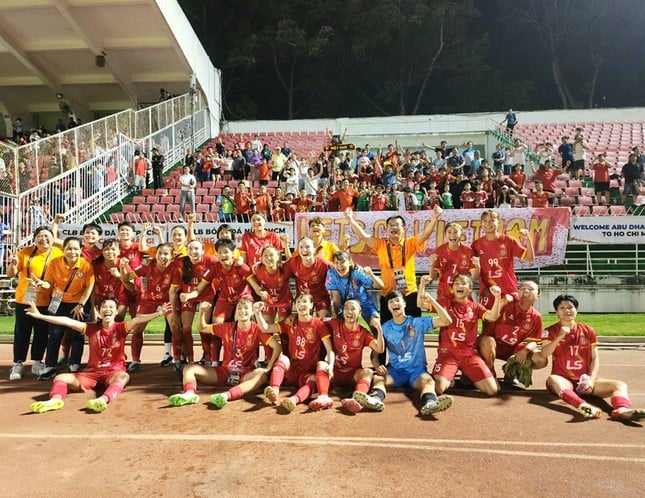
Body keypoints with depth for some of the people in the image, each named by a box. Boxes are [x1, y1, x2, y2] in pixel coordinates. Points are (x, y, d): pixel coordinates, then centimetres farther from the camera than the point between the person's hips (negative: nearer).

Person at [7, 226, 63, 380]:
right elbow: (11, 274, 2)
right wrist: (13, 264, -18)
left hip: (45, 302, 0)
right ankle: (18, 364, 17)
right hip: (24, 299, 1)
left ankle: (37, 362, 23)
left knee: (41, 333, 10)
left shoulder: (58, 254, -4)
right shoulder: (25, 252, -1)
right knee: (21, 333, 7)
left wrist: (46, 285, -14)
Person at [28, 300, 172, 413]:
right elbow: (67, 321, -1)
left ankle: (103, 400, -65)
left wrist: (158, 313, -37)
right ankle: (55, 399, -46)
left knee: (124, 376, -38)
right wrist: (40, 316, -7)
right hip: (92, 372, 4)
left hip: (114, 372, -4)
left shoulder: (120, 328, -1)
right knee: (60, 377, -14)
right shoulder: (91, 329, 6)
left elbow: (137, 320, -19)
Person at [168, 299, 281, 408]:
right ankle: (190, 393, -41)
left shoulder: (257, 329, -7)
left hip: (246, 375, -3)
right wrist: (202, 312, -5)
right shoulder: (227, 327, 2)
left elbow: (277, 347, -13)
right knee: (189, 368, -10)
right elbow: (202, 328, 12)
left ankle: (227, 395, -56)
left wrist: (268, 368, -18)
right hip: (224, 372, 4)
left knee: (261, 374, -38)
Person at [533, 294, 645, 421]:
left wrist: (591, 380, -11)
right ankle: (584, 406, -65)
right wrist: (559, 337, -21)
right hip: (564, 380, -3)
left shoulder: (588, 331, 10)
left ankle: (622, 409, -54)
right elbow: (543, 355, -11)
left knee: (620, 385, -20)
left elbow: (595, 358, 5)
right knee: (552, 379, -38)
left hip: (585, 381, 4)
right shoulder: (551, 331, 3)